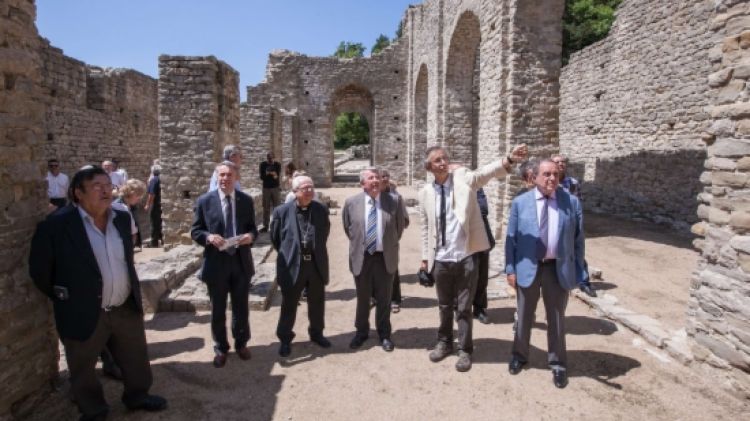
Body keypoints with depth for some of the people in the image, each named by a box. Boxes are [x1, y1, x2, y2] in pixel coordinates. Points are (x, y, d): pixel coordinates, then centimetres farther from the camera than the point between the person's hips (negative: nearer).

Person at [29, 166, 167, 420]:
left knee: (136, 359, 20)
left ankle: (137, 396, 43)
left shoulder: (122, 218, 1)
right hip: (84, 314, -4)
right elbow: (39, 269, -7)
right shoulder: (56, 224, -17)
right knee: (83, 370, 16)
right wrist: (62, 298, 0)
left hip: (126, 308, 5)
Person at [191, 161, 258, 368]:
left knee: (241, 308, 16)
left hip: (241, 261, 2)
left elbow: (253, 228, 7)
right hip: (216, 262, -1)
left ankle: (241, 343, 36)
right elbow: (195, 231, -1)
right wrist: (209, 237, -22)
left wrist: (250, 235, -16)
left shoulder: (246, 200, 2)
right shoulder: (204, 201, -4)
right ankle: (220, 348, 31)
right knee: (218, 310, 12)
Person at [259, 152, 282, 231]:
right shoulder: (263, 164, 0)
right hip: (266, 188, 1)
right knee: (266, 208, 2)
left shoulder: (277, 165, -2)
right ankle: (265, 226, 9)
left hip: (276, 188, -1)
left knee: (277, 207, -4)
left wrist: (275, 176, -34)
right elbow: (261, 177, -6)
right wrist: (266, 174, -25)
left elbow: (278, 177, -11)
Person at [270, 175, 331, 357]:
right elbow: (275, 238, 4)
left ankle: (316, 333, 38)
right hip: (292, 266, -3)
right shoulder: (282, 211, -9)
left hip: (317, 265, 3)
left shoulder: (322, 209, -2)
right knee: (288, 305, 10)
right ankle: (285, 339, 28)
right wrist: (287, 254, 9)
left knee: (317, 303, 17)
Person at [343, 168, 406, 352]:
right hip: (361, 257, 1)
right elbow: (347, 227, 11)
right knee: (362, 298, 15)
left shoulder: (394, 201, -6)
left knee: (384, 299, 12)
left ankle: (384, 334, 30)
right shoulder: (351, 203, -5)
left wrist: (390, 245, 9)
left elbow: (399, 227, 7)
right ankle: (361, 331, 35)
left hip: (385, 257, 0)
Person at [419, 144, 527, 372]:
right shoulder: (425, 193, 3)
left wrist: (509, 159, -41)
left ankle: (465, 350, 24)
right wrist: (425, 257, 11)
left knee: (464, 307, 8)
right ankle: (444, 343, 38)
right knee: (444, 305, 18)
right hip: (440, 259, 3)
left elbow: (486, 172, -23)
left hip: (465, 256, -2)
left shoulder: (463, 178, -4)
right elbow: (425, 227, 10)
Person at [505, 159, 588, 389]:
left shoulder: (572, 202, -2)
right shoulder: (520, 203, -4)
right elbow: (511, 238, -1)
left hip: (559, 268, 0)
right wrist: (510, 269, -5)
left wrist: (579, 271, -2)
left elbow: (578, 238, 0)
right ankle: (519, 355, 38)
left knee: (556, 318, 13)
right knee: (524, 316, 16)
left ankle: (557, 364, 30)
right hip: (528, 267, 0)